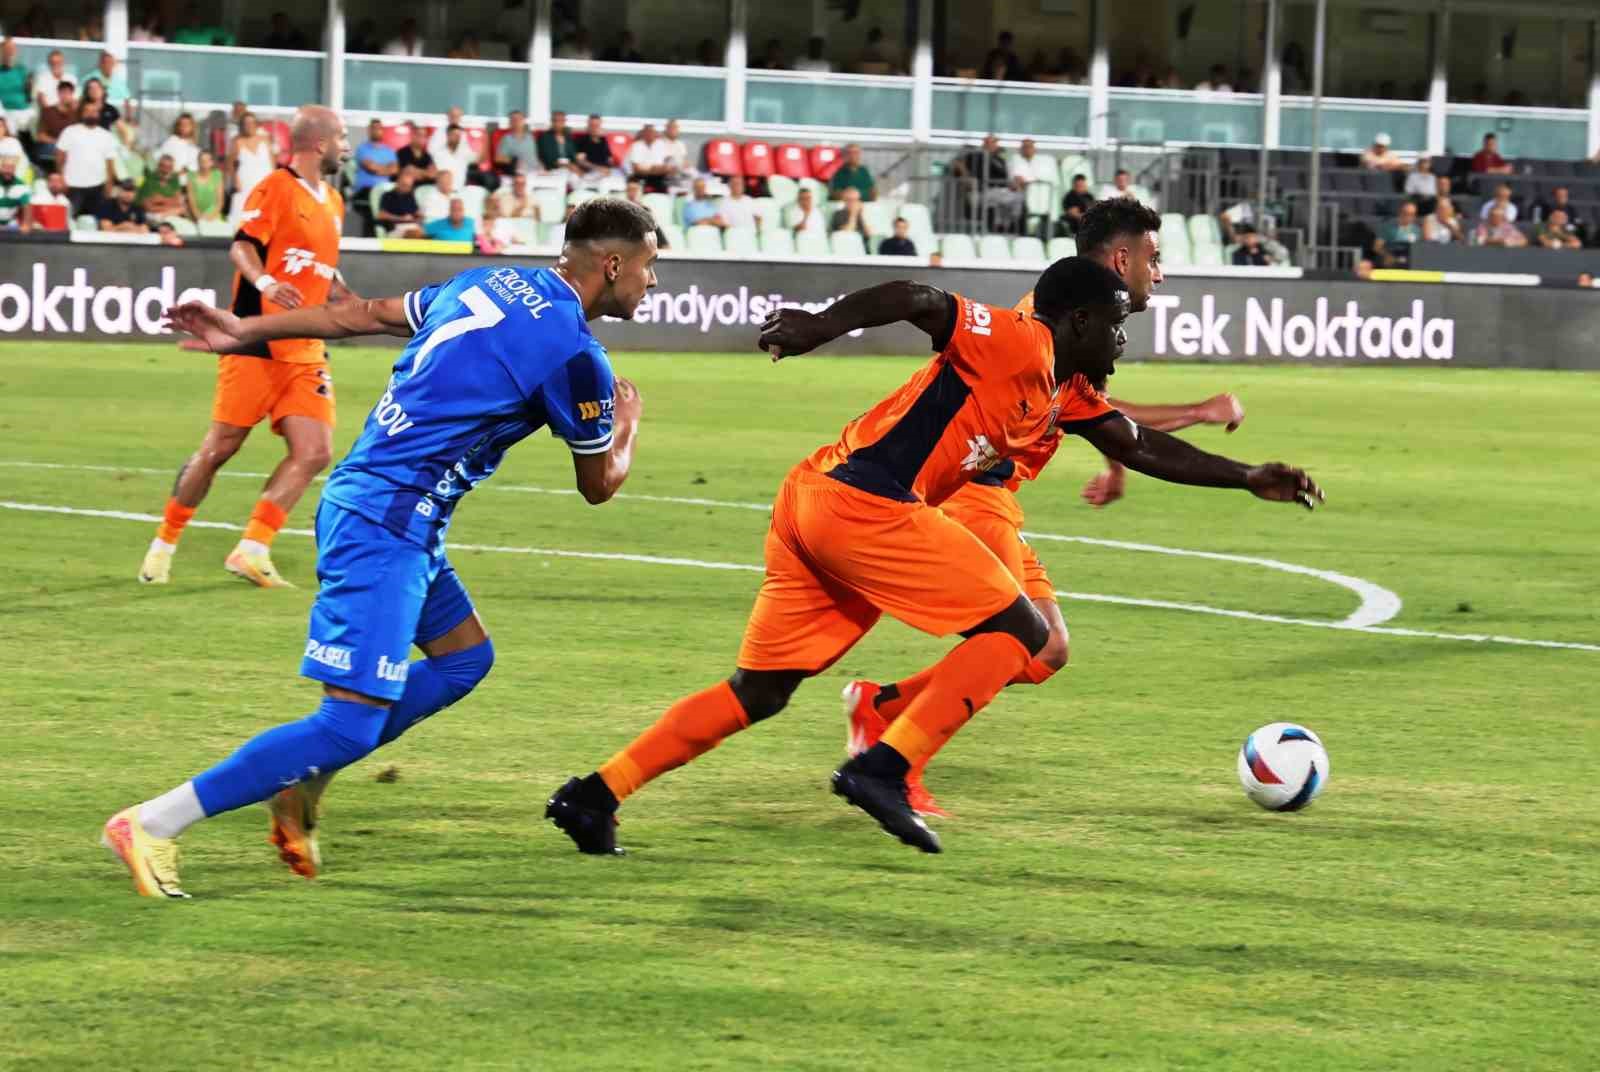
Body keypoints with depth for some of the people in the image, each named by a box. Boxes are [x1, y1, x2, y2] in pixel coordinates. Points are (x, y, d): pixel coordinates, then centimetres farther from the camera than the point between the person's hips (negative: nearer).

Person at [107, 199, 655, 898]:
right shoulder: (573, 355, -13)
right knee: (350, 726, -10)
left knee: (464, 657, 22)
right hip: (386, 530, -10)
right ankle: (152, 825, -11)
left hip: (358, 497, 10)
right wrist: (627, 424, 23)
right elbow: (598, 484, 2)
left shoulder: (490, 284, 10)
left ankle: (301, 781, 18)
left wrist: (247, 331, 25)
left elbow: (365, 314, 18)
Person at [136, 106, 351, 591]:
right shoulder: (276, 188, -8)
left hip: (305, 350, 7)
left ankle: (251, 550, -3)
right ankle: (163, 545, 11)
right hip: (257, 344, -7)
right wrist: (265, 282, -37)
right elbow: (241, 246, -19)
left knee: (314, 452, -7)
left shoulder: (332, 202, 17)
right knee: (220, 447, -3)